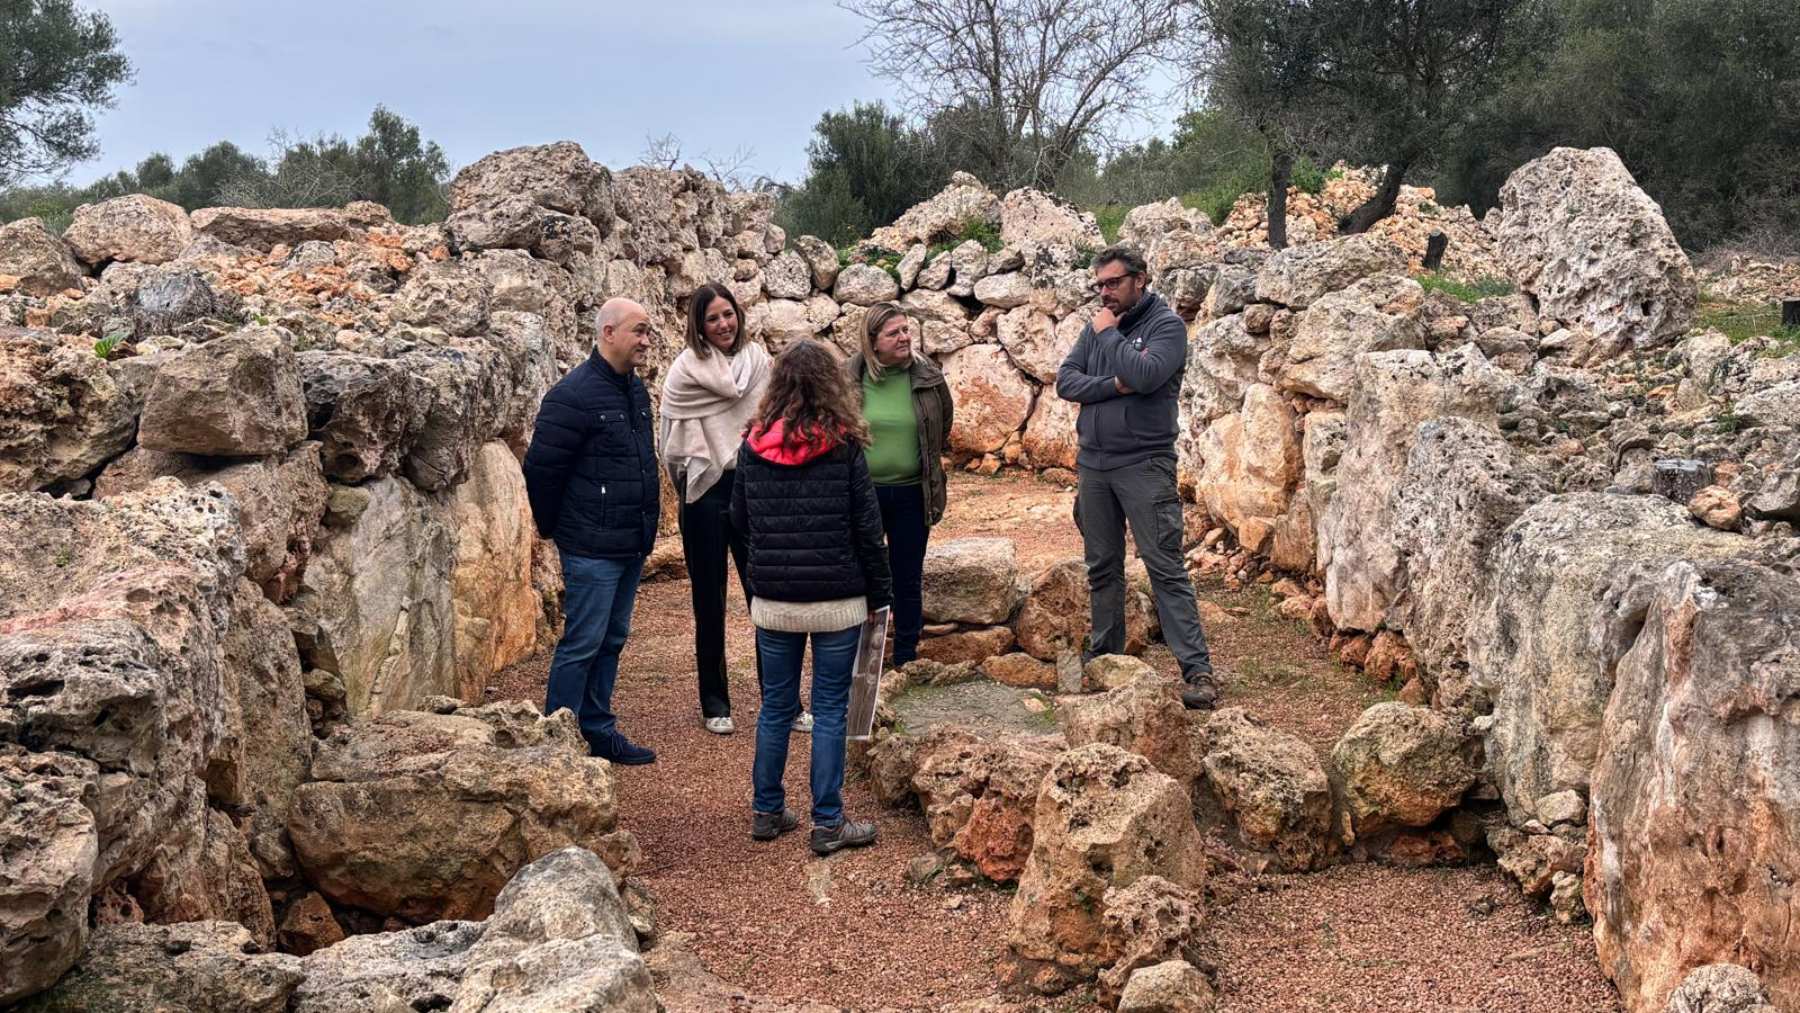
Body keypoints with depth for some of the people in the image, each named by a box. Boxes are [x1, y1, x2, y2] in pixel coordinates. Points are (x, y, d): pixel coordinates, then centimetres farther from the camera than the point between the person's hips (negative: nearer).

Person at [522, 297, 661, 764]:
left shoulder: (634, 389, 12)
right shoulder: (575, 394, -16)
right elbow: (541, 466, -13)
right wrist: (552, 526, -3)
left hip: (631, 546, 9)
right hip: (592, 547, -9)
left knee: (612, 639, 15)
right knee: (582, 644, -4)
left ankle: (598, 730, 26)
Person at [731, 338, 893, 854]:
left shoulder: (753, 446, -2)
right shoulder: (844, 447, -10)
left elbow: (739, 518, 9)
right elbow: (867, 529, -7)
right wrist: (880, 594, 3)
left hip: (772, 601, 3)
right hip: (837, 601, -3)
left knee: (776, 705, 15)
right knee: (830, 710, 4)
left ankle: (767, 812, 24)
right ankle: (827, 823, 9)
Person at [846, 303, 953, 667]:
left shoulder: (927, 376, -4)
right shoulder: (848, 378, -8)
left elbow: (944, 421, 14)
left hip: (911, 494, 1)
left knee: (908, 582, 11)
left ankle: (906, 660, 23)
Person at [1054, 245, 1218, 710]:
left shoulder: (1166, 325, -4)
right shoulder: (1096, 327, 12)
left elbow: (1145, 375, -21)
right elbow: (1065, 381, 2)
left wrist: (1110, 334, -9)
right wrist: (1112, 385, -13)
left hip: (1144, 463, -6)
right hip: (1094, 463, 6)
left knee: (1165, 567, -10)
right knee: (1102, 567, 12)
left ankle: (1197, 669, -11)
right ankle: (1104, 656, 23)